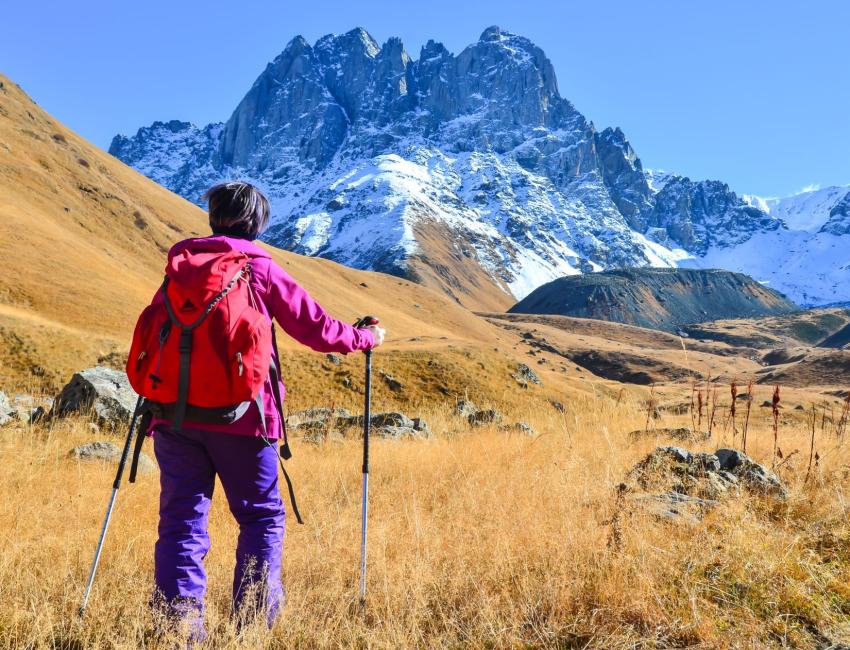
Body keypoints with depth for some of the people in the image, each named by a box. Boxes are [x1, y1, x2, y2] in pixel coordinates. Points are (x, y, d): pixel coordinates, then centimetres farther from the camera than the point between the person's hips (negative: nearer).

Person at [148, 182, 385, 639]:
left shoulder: (179, 265, 12)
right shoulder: (262, 268, 1)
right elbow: (315, 328, 5)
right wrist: (366, 338, 21)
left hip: (175, 413, 3)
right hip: (240, 415, -3)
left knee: (182, 521, 6)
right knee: (262, 517, 11)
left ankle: (178, 624, 0)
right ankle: (253, 619, 8)